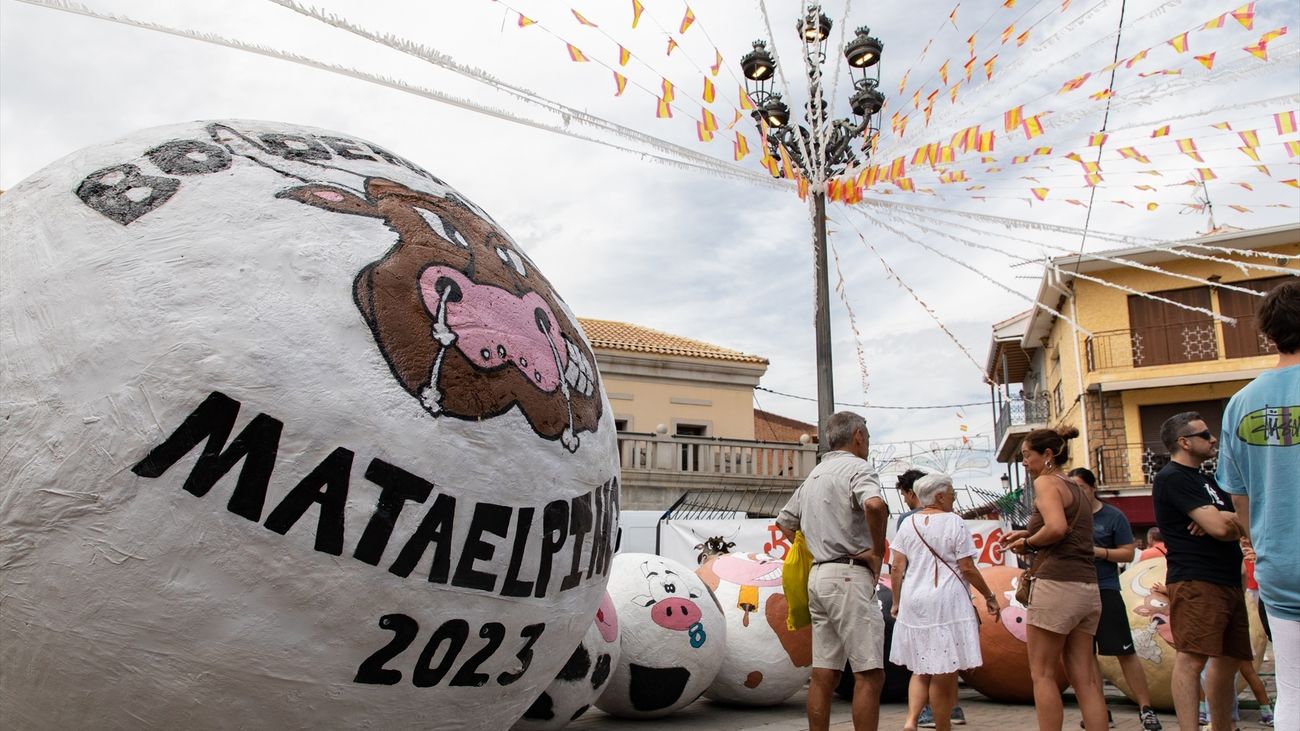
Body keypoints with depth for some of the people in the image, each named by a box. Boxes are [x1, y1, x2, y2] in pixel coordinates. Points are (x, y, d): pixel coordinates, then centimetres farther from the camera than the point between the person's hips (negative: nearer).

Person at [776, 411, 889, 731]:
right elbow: (875, 504, -28)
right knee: (870, 673, -6)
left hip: (818, 575, 8)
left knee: (824, 674, 8)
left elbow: (784, 520, 28)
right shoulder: (858, 468, -6)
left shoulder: (814, 476, 20)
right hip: (849, 575, -8)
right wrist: (878, 552, -16)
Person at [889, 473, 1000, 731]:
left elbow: (897, 569, 3)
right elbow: (967, 569, -6)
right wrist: (989, 596, 5)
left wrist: (896, 603, 12)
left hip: (913, 602, 5)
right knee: (945, 673, 4)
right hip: (947, 602, -4)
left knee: (921, 669, 16)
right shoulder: (954, 522, -6)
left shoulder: (907, 523, 6)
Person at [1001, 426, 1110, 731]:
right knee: (1084, 678, 7)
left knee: (1043, 674, 1)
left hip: (1057, 585, -8)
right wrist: (1028, 535, 13)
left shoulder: (1046, 481, -5)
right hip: (1088, 588, 8)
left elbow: (1056, 528, -21)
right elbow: (1070, 535, 16)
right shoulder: (1076, 488, 21)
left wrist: (1028, 543, -5)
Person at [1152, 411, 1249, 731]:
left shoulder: (1205, 479, 22)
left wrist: (1220, 520, -8)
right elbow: (1220, 528, -17)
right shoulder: (1173, 478, -9)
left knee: (1227, 661, 13)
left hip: (1228, 581, 10)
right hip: (1196, 581, -10)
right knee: (1191, 659, -12)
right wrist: (1234, 521, 5)